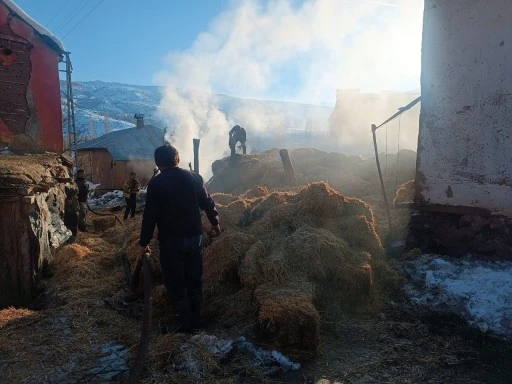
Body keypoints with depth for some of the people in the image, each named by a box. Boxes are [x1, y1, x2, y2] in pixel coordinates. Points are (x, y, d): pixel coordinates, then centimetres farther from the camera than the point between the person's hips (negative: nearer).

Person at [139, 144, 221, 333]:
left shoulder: (156, 183, -8)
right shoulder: (193, 177, 3)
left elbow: (150, 215, -10)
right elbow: (208, 203, 9)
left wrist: (144, 243, -2)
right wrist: (215, 223, 24)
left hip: (170, 240, -4)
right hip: (194, 237, 5)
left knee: (175, 284, 7)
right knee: (194, 281, 14)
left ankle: (183, 323, 12)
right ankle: (195, 322, 24)